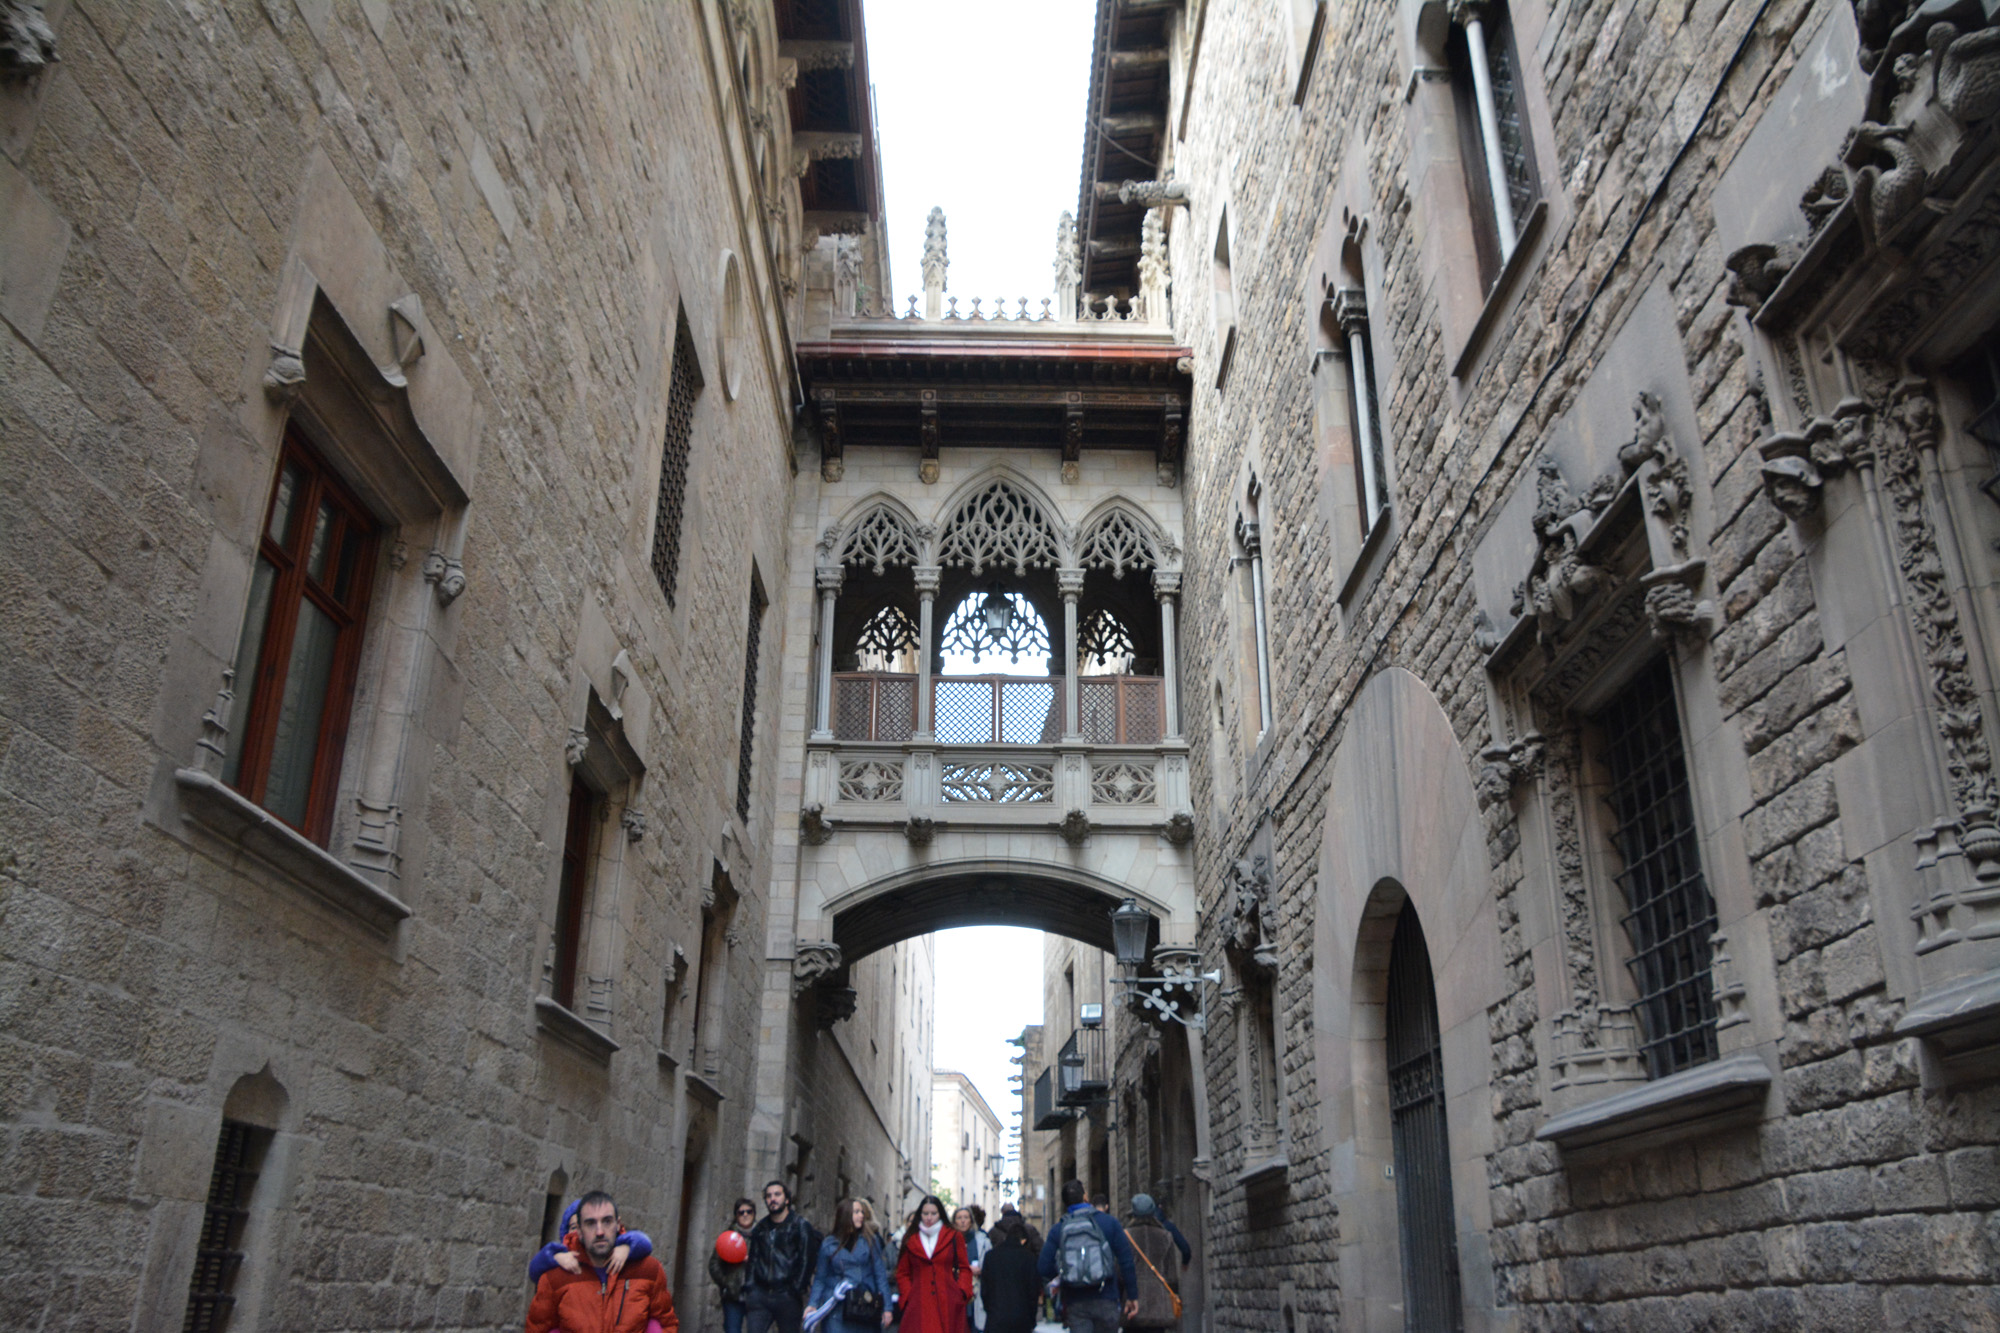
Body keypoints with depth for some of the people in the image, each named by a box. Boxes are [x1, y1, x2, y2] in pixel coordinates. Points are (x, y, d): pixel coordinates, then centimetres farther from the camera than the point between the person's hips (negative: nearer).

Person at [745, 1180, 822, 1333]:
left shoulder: (800, 1226, 2)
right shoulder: (760, 1228, 16)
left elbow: (806, 1261, -3)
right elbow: (753, 1261, 16)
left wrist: (796, 1290, -10)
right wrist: (749, 1289, 5)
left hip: (787, 1297, -3)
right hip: (760, 1295, 4)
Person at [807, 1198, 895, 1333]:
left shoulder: (870, 1240, 7)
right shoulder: (828, 1244, 5)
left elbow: (880, 1275, 5)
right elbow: (820, 1279, 8)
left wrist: (886, 1308, 0)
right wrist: (813, 1304, -6)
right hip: (837, 1312, -1)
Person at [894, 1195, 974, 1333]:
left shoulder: (954, 1237, 9)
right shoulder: (910, 1239, 10)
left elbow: (964, 1268, 11)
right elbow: (902, 1273, 13)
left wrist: (962, 1292, -4)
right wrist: (908, 1295, -1)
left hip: (948, 1304, 0)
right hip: (919, 1306, 0)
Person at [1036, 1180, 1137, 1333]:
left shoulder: (1057, 1230, 1)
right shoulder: (1109, 1222, -1)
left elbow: (1043, 1269, -4)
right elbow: (1126, 1261, -3)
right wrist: (1132, 1296, 3)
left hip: (1074, 1305, 1)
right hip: (1106, 1301, 0)